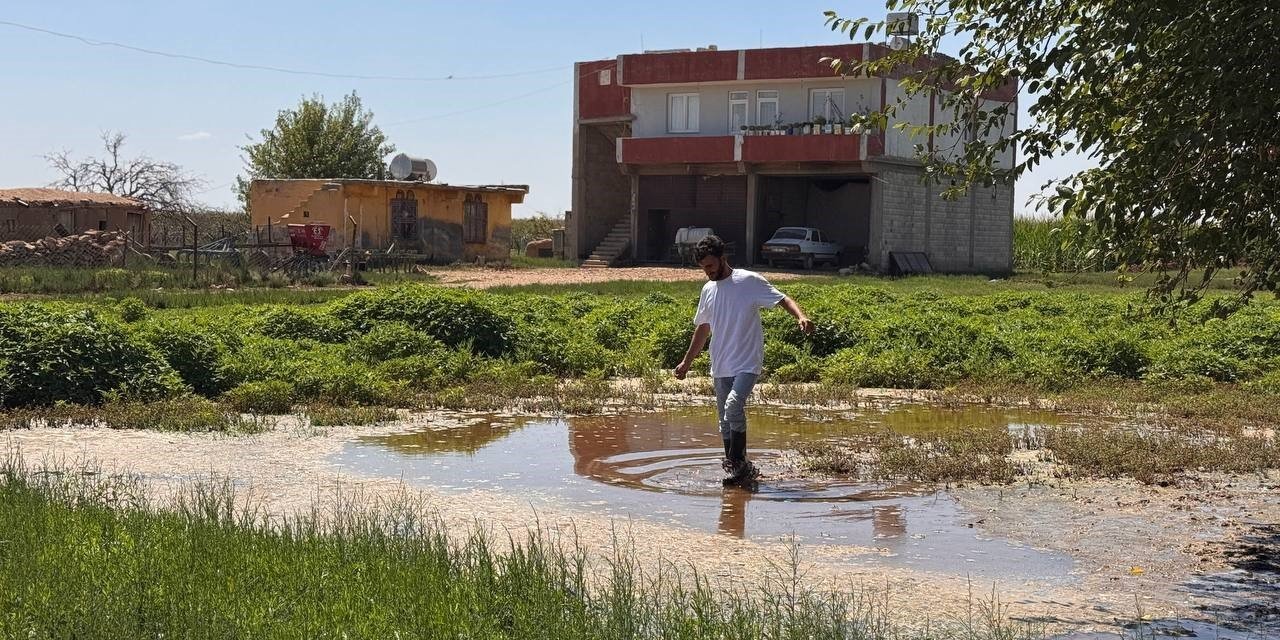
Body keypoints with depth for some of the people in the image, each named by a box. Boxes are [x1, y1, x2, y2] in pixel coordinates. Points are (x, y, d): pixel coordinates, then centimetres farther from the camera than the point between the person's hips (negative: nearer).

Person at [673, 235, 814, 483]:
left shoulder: (750, 281, -6)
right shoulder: (708, 290, 12)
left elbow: (782, 299, -10)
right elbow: (703, 328, 24)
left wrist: (800, 316, -30)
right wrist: (687, 361, 27)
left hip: (747, 363, -7)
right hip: (720, 366, 7)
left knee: (733, 405, -25)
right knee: (725, 421, 9)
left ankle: (739, 463, -18)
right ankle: (733, 465, 19)